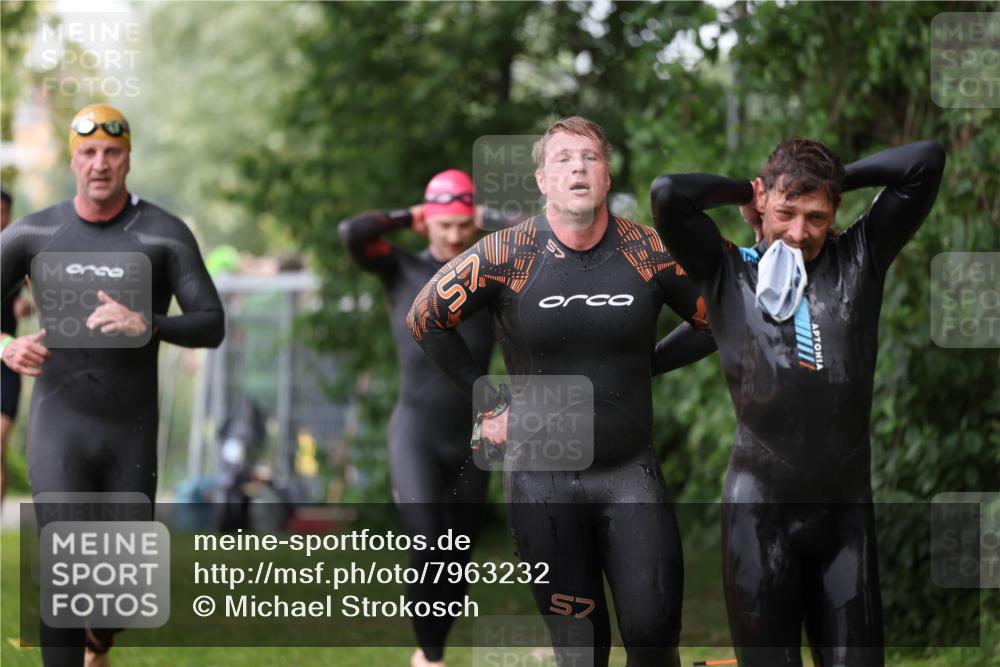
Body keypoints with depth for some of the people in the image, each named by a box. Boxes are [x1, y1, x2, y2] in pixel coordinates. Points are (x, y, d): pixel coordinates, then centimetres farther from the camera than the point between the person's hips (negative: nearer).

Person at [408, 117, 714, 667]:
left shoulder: (648, 252, -3)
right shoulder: (506, 255, -6)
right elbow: (425, 319, 5)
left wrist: (646, 364, 5)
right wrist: (488, 402, 4)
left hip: (630, 475, 1)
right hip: (541, 476, -1)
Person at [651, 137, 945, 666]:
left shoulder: (859, 259, 10)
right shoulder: (728, 273, 5)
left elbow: (926, 162, 4)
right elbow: (668, 195, -11)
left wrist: (838, 179, 10)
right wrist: (744, 192, 5)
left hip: (847, 508, 2)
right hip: (762, 508, -2)